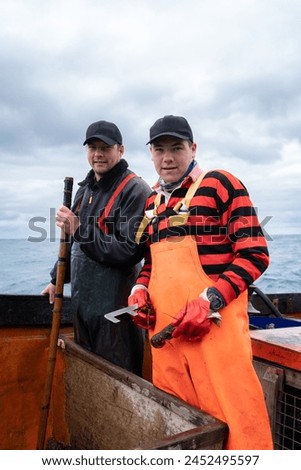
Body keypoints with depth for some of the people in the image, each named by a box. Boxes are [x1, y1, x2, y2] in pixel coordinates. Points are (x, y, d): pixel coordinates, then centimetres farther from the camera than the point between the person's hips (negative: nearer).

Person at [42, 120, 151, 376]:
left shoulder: (135, 190, -14)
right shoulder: (86, 189, 14)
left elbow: (130, 251, -21)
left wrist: (81, 230, -23)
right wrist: (57, 279, 26)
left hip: (115, 306, -8)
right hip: (81, 302, 9)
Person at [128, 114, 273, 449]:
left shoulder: (220, 184, -3)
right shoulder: (152, 202, 16)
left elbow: (255, 254, -8)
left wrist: (210, 301, -18)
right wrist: (139, 290, 5)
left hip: (214, 325, -6)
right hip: (164, 328, 6)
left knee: (234, 419, -1)